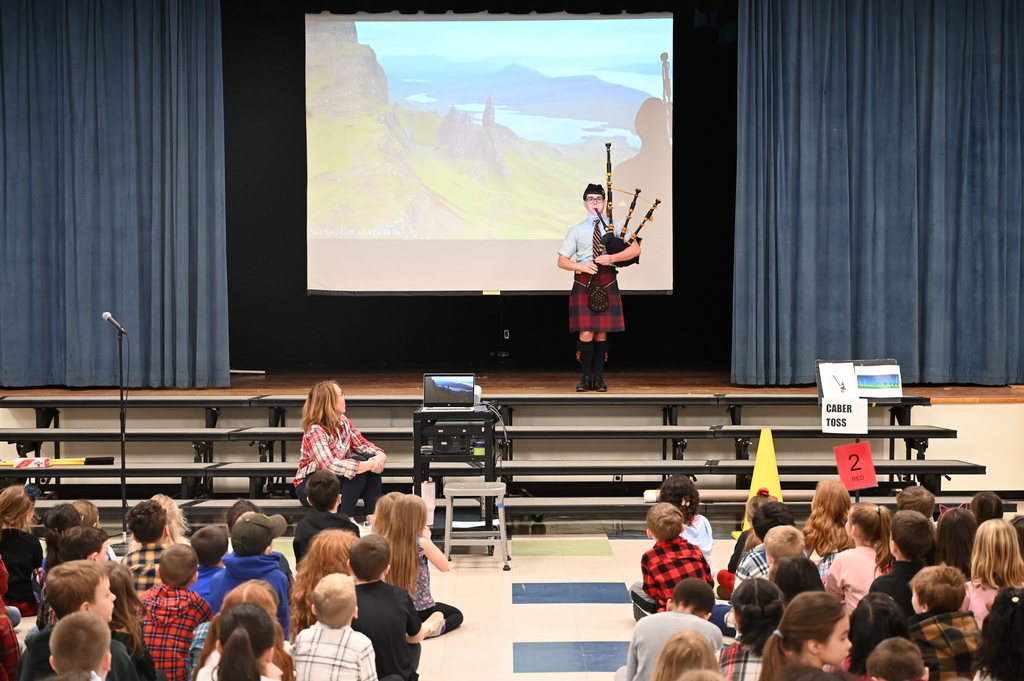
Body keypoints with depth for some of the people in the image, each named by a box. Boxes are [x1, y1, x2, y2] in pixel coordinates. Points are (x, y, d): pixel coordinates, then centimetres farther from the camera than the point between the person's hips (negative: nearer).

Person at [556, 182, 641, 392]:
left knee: (602, 332, 3)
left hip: (607, 285, 1)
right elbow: (562, 261, 6)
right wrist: (581, 266, -13)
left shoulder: (615, 226, 7)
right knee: (586, 333, -8)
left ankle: (598, 377, 10)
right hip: (584, 285, -1)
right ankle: (586, 377, 1)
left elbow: (635, 250, -2)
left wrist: (612, 258, -16)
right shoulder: (576, 231, 7)